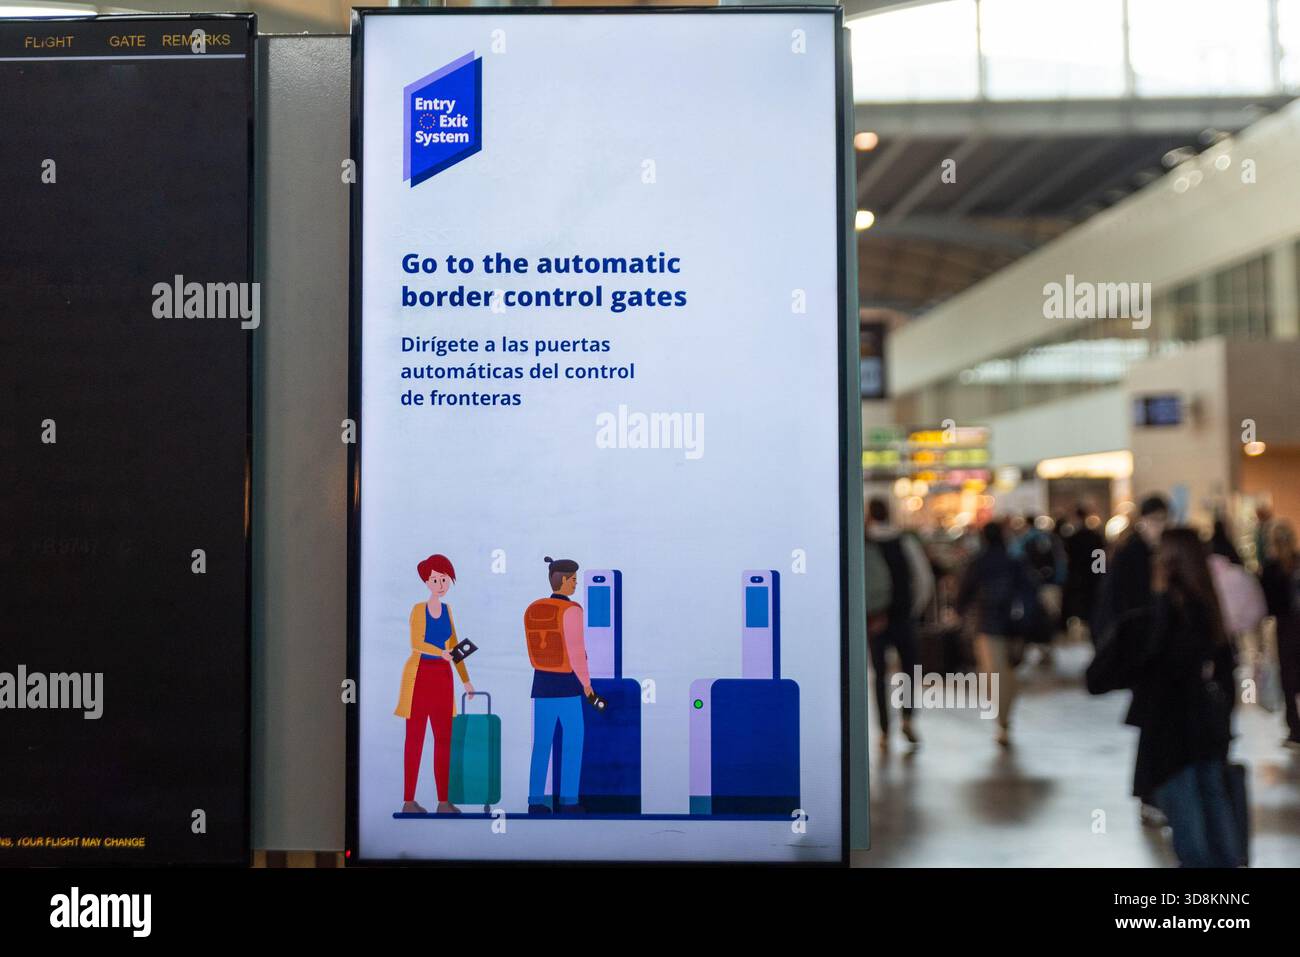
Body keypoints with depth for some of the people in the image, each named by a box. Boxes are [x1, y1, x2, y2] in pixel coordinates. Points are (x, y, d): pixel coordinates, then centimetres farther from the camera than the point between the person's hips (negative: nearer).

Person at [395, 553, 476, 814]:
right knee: (415, 739, -1)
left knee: (444, 738, 5)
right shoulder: (418, 609, -8)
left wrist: (465, 680, 11)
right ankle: (408, 801, 6)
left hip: (442, 677, 6)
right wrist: (441, 653, -39)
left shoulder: (447, 609, 11)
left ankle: (444, 801, 11)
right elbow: (415, 643, -22)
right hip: (419, 675, -6)